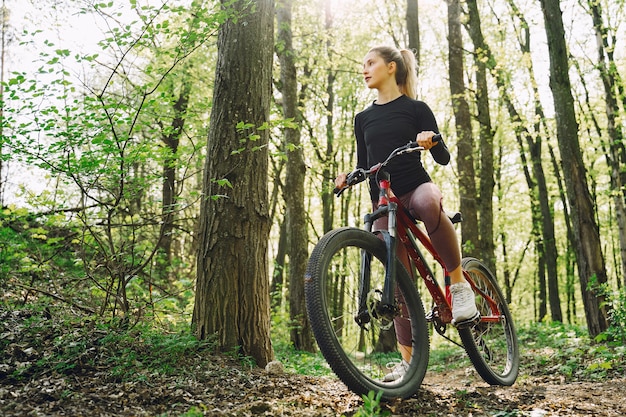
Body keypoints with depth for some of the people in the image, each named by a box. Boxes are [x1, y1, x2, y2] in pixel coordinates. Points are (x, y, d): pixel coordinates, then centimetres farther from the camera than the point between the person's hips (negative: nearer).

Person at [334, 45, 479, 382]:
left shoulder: (415, 108, 3)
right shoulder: (363, 118, 16)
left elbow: (443, 159, -2)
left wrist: (431, 141, -24)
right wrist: (347, 177, -4)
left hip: (417, 186, -4)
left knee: (427, 202, -42)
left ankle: (459, 282, -24)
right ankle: (407, 359, 6)